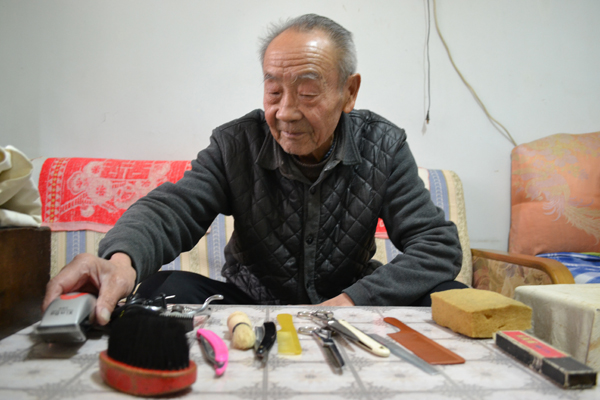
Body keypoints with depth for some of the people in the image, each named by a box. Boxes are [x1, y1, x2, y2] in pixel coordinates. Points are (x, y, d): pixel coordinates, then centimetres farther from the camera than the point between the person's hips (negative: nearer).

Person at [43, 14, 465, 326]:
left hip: (349, 304, 1)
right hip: (252, 304, 1)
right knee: (160, 291, -23)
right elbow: (172, 208, -20)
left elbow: (439, 244, -13)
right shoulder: (236, 144, -9)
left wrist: (352, 301, -28)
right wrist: (122, 258, -45)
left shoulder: (383, 146, -10)